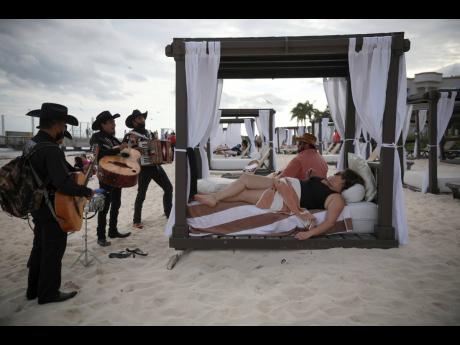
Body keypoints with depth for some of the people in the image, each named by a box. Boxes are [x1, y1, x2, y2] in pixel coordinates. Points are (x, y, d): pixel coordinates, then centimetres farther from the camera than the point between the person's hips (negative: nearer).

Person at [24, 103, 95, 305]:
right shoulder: (51, 150, -25)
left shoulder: (31, 143, 5)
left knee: (40, 247, 21)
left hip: (37, 204, 9)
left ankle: (34, 289, 35)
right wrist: (87, 192, -17)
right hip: (53, 208, -9)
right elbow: (63, 183, -32)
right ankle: (48, 293, 20)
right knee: (54, 250, 6)